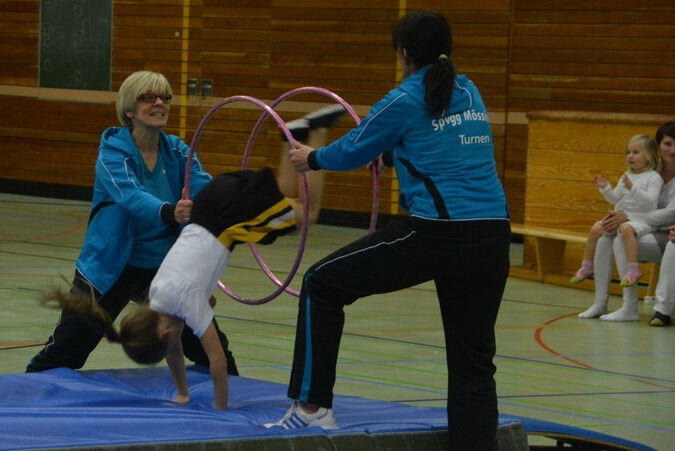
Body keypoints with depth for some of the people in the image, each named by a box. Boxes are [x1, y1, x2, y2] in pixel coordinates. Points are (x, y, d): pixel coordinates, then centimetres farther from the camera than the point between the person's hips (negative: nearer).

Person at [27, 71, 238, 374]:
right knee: (62, 355, 1)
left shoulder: (177, 152, -1)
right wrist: (169, 212, -55)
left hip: (167, 267, 4)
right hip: (112, 268, -4)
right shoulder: (112, 152, -16)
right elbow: (130, 195, -35)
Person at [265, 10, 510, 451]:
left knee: (321, 285, 11)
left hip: (435, 234, -6)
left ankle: (312, 406, 12)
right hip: (492, 240, 6)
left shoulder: (405, 100, -1)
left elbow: (353, 151, 11)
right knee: (474, 363, 10)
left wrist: (312, 158, 32)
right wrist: (390, 155, 50)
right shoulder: (470, 95, 17)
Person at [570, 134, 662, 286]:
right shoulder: (627, 176, 14)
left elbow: (650, 200, -20)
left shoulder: (654, 177, -7)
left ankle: (633, 270, -39)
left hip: (642, 219, -8)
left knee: (626, 229, -38)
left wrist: (632, 188, -30)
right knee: (596, 228, -2)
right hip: (622, 217, 8)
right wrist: (605, 188, -3)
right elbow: (615, 199, 15)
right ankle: (586, 267, 11)